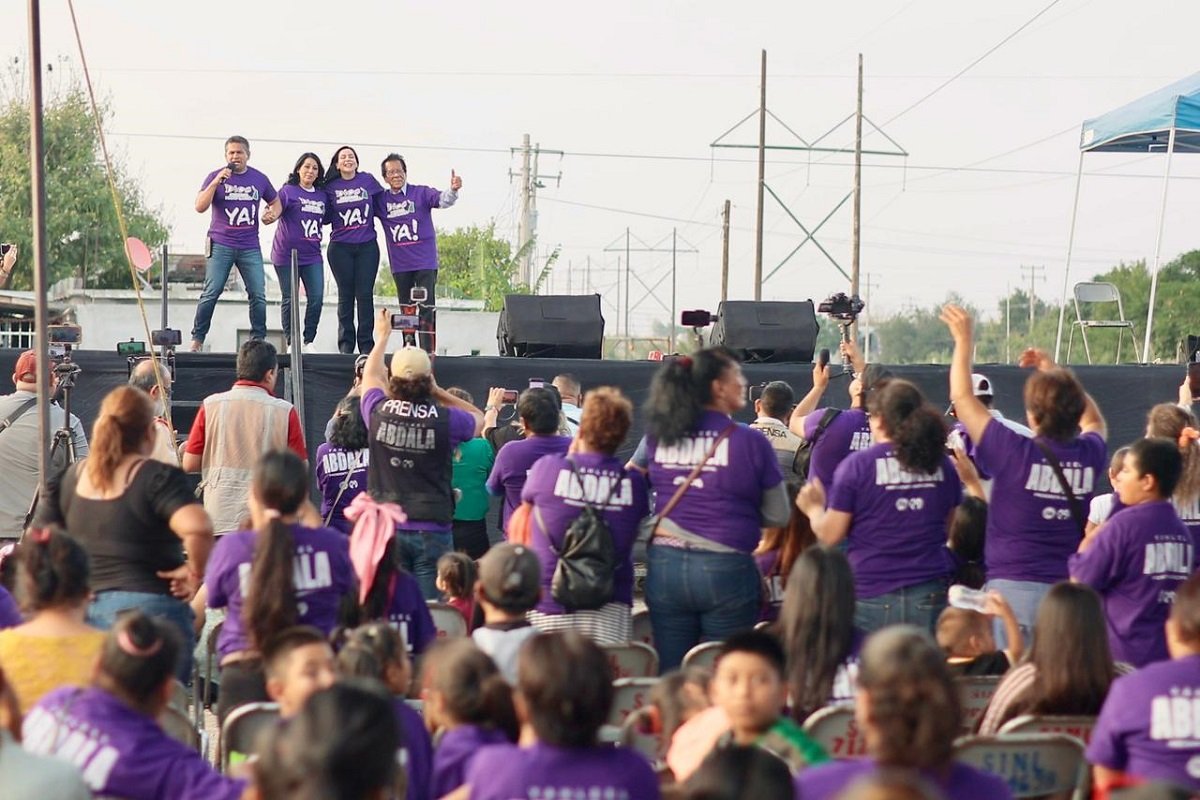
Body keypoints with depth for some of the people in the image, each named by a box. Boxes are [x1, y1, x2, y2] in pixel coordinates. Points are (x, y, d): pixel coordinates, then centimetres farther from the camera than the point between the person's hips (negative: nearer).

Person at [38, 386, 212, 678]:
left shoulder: (71, 476, 7)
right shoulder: (158, 478, -12)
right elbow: (198, 528, -28)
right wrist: (195, 572, -13)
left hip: (82, 610, 6)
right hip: (148, 606, -6)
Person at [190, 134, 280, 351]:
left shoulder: (259, 179, 9)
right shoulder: (216, 176, 1)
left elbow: (275, 202, 24)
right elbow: (200, 207, -7)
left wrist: (273, 214, 1)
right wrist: (216, 183, -16)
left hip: (250, 247, 3)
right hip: (221, 245, -3)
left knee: (258, 295, -1)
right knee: (211, 293, -9)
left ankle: (259, 339, 9)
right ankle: (197, 338, -2)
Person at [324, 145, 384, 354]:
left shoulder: (368, 180, 5)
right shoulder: (330, 187, 3)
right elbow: (325, 216, 6)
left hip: (367, 246, 0)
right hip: (340, 248, 0)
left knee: (365, 295, -2)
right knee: (345, 296, 2)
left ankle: (366, 344, 2)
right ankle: (345, 344, 7)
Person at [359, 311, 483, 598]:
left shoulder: (378, 412, -2)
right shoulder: (445, 419, -7)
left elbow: (370, 376, 22)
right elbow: (479, 418, 17)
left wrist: (382, 336, 38)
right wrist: (439, 392, 14)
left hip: (387, 528, 2)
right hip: (433, 529, -2)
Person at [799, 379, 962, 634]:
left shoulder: (857, 465, -7)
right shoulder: (942, 464, 5)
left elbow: (830, 535, -2)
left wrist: (814, 509, 16)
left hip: (874, 596, -3)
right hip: (931, 592, 3)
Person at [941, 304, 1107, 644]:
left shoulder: (1014, 452, -9)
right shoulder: (1089, 455, 2)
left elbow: (962, 397, 1)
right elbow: (1094, 421, 29)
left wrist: (964, 340, 13)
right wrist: (1054, 372, 30)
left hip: (1015, 587, -4)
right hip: (1072, 589, 4)